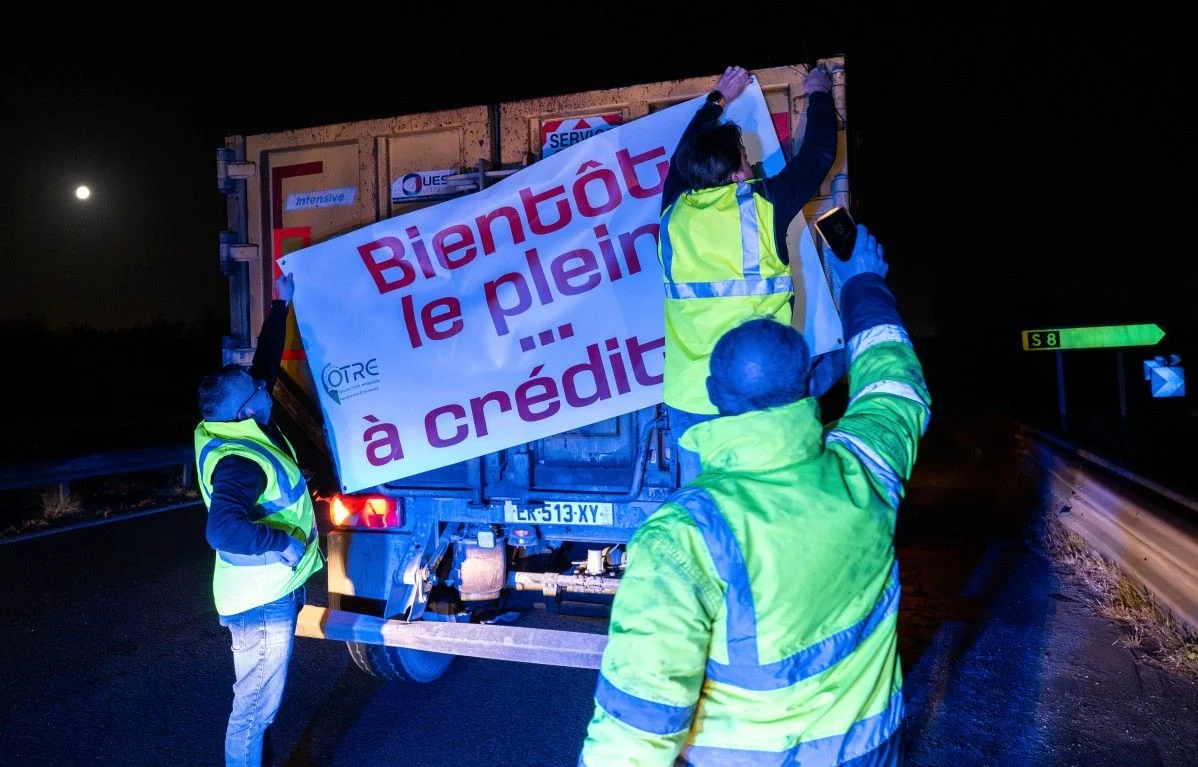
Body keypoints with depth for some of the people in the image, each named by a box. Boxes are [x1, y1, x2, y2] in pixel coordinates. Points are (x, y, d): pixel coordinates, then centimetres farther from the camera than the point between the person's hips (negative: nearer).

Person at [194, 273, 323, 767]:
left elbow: (266, 361, 11)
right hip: (262, 599, -10)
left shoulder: (244, 430, 2)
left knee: (259, 700, 24)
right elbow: (223, 530, -38)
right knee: (255, 705, 3)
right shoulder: (238, 462, -26)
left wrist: (281, 304, 14)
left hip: (270, 591, 10)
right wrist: (284, 543, -27)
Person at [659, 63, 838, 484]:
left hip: (686, 397, 3)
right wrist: (818, 95, 30)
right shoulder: (762, 205, -5)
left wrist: (717, 99, 41)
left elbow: (683, 156, 26)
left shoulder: (674, 210, 5)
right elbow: (818, 154, 11)